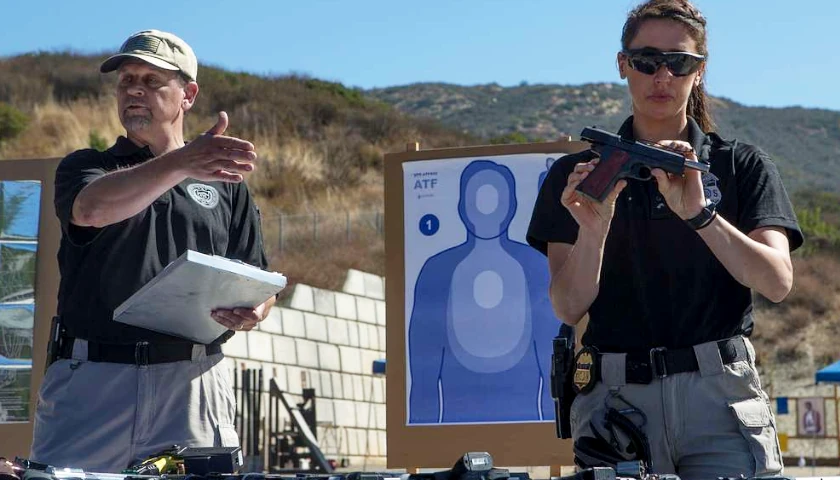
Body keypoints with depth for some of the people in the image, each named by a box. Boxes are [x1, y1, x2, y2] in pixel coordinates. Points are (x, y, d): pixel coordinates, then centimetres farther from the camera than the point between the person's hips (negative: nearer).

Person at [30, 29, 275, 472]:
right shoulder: (84, 167, 12)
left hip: (192, 383, 1)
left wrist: (251, 314, -9)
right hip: (89, 380, -1)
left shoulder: (225, 184, 18)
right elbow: (92, 208, -13)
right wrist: (180, 164, -29)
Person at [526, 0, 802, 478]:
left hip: (719, 391, 0)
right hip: (617, 398, 0)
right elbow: (569, 307, 1)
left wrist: (699, 212, -18)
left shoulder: (743, 166, 9)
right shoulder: (578, 174, 9)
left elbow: (777, 282, -5)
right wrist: (593, 228, -17)